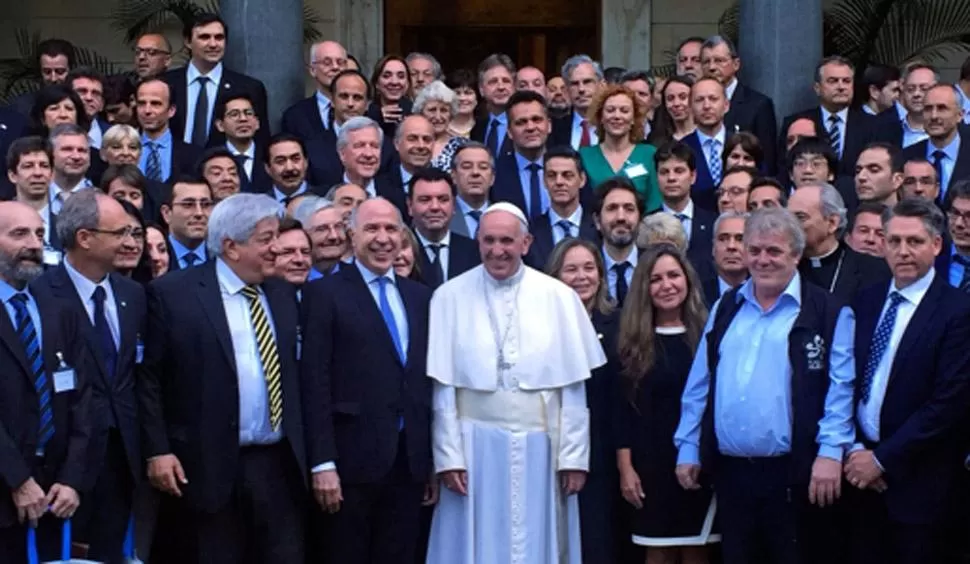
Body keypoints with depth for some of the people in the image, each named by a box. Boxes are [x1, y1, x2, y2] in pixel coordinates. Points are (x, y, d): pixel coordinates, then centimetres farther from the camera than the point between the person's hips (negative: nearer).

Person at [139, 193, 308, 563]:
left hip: (280, 465, 4)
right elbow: (147, 378, -4)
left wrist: (310, 455, 10)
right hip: (209, 467, -4)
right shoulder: (172, 293, -4)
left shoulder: (283, 294, 12)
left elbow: (297, 374, 15)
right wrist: (157, 450, -11)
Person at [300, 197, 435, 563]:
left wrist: (435, 459, 10)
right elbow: (315, 382, -8)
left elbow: (427, 380, 14)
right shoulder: (325, 293, -2)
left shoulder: (420, 297, 14)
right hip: (352, 459, -5)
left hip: (410, 461, 5)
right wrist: (322, 463, -15)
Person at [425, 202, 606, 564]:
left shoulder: (558, 297, 0)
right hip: (475, 447, -1)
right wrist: (448, 456, -5)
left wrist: (574, 456, -2)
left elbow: (574, 388, 1)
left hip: (540, 449, 1)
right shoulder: (450, 297, -2)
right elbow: (442, 387, -2)